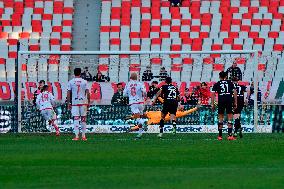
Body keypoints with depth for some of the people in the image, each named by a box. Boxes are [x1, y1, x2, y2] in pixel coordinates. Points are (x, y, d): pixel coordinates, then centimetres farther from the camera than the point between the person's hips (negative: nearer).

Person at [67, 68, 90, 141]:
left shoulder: (71, 82, 0)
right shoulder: (84, 82, 0)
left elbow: (68, 93, 0)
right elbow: (88, 93, -3)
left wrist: (68, 103, 6)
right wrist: (88, 102, 6)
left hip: (74, 102, -1)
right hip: (83, 102, 1)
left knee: (76, 119, -3)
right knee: (83, 119, 9)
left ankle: (76, 136, -12)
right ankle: (83, 136, 11)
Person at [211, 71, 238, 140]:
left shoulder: (216, 84, 14)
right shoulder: (230, 82, 15)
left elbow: (213, 94, 7)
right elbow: (235, 92, 9)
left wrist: (212, 104, 8)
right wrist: (236, 102, 12)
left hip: (221, 101, 1)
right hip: (229, 100, 0)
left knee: (220, 118, 10)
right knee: (230, 117, 1)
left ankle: (220, 136, 12)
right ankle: (230, 135, -8)